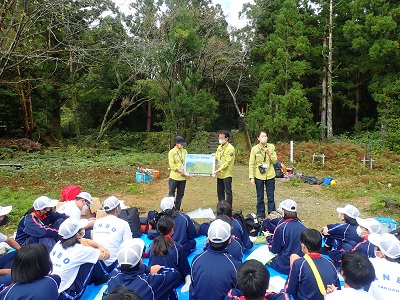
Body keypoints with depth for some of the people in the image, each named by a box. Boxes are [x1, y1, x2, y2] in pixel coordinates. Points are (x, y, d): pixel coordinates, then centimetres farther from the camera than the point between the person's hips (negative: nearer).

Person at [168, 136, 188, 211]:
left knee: (180, 194, 12)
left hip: (183, 177, 5)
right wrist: (180, 171, -19)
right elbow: (172, 165, -12)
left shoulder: (184, 151, 8)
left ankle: (177, 209, 23)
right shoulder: (172, 152, -7)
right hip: (174, 176, -5)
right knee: (171, 193, 3)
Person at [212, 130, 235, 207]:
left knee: (228, 192, -1)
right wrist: (214, 156, -5)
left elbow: (227, 162, -19)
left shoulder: (230, 148, -13)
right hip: (219, 174, 8)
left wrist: (218, 170, -23)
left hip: (226, 174, -8)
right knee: (220, 192, 15)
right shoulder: (219, 147, 12)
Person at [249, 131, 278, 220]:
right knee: (260, 198, 9)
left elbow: (275, 161, 0)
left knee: (271, 197, 6)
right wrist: (251, 177, -8)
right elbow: (251, 164, -4)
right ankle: (260, 215, 21)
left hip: (270, 175, 1)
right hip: (259, 176, -1)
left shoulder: (271, 147, -1)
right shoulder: (254, 149, -5)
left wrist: (269, 154, -18)